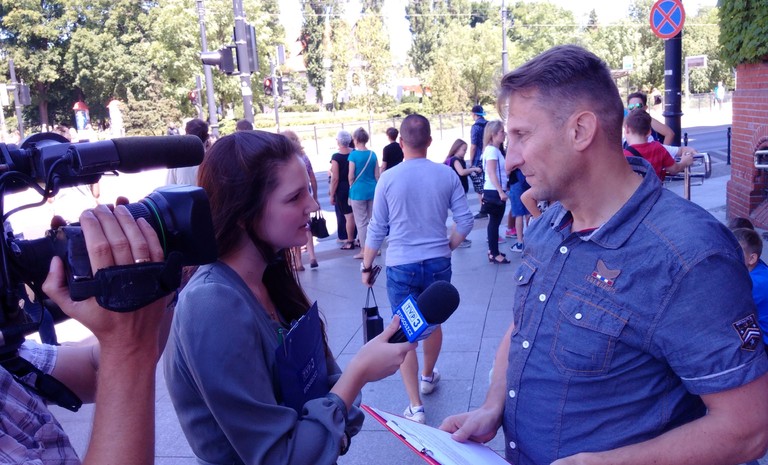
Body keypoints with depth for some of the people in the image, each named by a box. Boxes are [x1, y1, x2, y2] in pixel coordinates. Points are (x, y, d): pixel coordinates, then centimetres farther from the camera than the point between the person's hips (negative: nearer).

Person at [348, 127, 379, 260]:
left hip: (358, 191, -5)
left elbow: (351, 176, -9)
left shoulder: (353, 154, -11)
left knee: (361, 222, 3)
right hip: (372, 190, 5)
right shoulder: (373, 154, 2)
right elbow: (377, 175, 4)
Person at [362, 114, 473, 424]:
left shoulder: (389, 179, -9)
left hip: (401, 266, -2)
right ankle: (428, 377, 45)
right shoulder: (446, 175, -5)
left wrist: (366, 266, 8)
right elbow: (465, 221, -3)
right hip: (438, 263, 3)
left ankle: (416, 407, 5)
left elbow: (377, 229, -4)